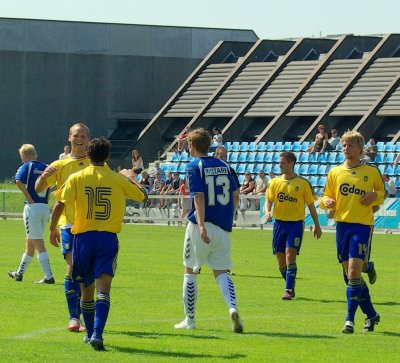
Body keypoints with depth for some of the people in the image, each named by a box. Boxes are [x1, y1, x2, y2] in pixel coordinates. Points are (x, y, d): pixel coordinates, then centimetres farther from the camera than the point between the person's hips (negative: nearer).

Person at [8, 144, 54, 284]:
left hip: (32, 207, -6)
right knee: (29, 242, 18)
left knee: (38, 244, -6)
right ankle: (19, 273, 31)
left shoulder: (26, 167, -5)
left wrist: (28, 197, -13)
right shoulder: (46, 168, 12)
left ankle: (48, 276, -13)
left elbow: (19, 181, -22)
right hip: (45, 208, 6)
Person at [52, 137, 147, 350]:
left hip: (83, 237, 1)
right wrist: (131, 180, 33)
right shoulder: (118, 180, 2)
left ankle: (90, 333, 29)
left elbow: (60, 205, -8)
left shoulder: (76, 178, 1)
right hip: (108, 238, -1)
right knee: (103, 288, -11)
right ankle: (97, 334, -27)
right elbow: (143, 197, 16)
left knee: (86, 288, 17)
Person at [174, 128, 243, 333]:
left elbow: (199, 197, -18)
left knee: (190, 271, 10)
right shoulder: (223, 166, 11)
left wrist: (201, 226, -25)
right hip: (223, 228, 5)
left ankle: (189, 320, 13)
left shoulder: (194, 167, -7)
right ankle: (232, 307, -21)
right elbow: (235, 195, 13)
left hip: (201, 226, -5)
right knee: (220, 272, 6)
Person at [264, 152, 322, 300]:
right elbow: (269, 199, 10)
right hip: (279, 222, 4)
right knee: (280, 259, 6)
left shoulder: (303, 183, -3)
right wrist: (267, 212, -13)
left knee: (290, 256, -16)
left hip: (296, 223, -4)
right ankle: (291, 286, 26)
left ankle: (289, 290, -15)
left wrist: (317, 225, 6)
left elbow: (311, 204, 4)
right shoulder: (275, 182, 7)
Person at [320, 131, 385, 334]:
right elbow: (326, 196, 16)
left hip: (362, 225, -4)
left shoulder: (371, 172, 2)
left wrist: (375, 196, -9)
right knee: (350, 273, 8)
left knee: (354, 272, -15)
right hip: (342, 224, 4)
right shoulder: (335, 172, 10)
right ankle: (371, 315, 24)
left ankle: (350, 319, -13)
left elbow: (382, 193, 14)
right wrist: (327, 202, -7)